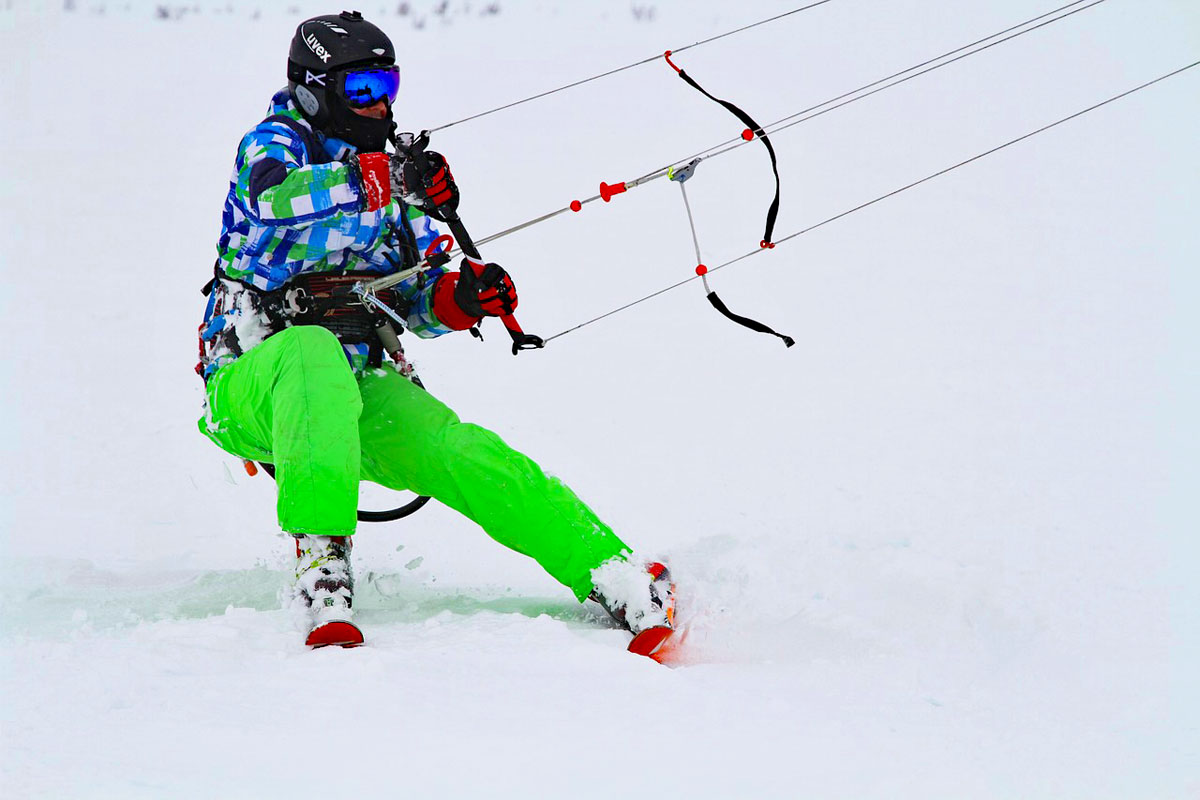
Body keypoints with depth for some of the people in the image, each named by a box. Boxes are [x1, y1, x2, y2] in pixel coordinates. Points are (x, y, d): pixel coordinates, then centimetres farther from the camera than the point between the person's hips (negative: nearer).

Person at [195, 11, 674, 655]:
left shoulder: (393, 175, 21)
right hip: (257, 381, -5)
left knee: (462, 452, -22)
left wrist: (458, 297, -3)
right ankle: (322, 569, -53)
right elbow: (275, 196, -25)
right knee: (313, 350, -40)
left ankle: (618, 581, -32)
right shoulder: (276, 143, 2)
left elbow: (419, 303, 21)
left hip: (362, 391, 5)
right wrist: (389, 182, -34)